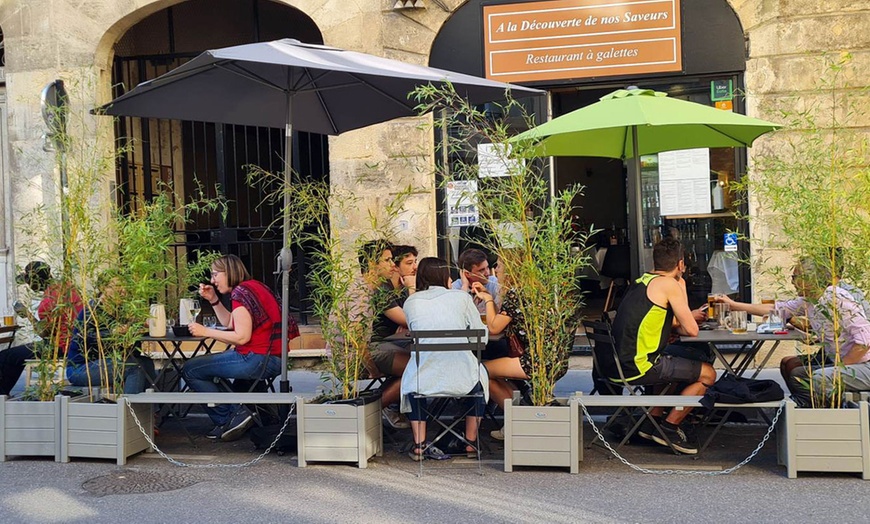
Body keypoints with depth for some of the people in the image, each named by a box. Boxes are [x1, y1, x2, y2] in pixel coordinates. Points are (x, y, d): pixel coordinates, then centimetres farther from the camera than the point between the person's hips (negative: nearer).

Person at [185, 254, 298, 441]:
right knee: (201, 364, 26)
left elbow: (242, 336, -18)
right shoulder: (253, 286, 18)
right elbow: (229, 323, 26)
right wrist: (213, 300, 18)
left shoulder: (240, 292, -12)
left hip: (258, 360, -11)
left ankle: (230, 417, -6)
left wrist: (205, 332, -12)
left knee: (190, 370, -4)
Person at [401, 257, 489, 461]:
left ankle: (419, 445, 27)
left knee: (412, 382, 37)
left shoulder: (410, 302, 12)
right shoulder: (461, 297, 7)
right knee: (479, 376, 34)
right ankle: (471, 442, 33)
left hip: (424, 378, 1)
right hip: (461, 376, -1)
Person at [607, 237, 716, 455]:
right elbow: (691, 330, -7)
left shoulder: (642, 281, 17)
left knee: (671, 366, 36)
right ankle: (669, 427, 6)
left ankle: (652, 422, 26)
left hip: (620, 362, 9)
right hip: (639, 367, -9)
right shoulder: (669, 284, -9)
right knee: (707, 374, 3)